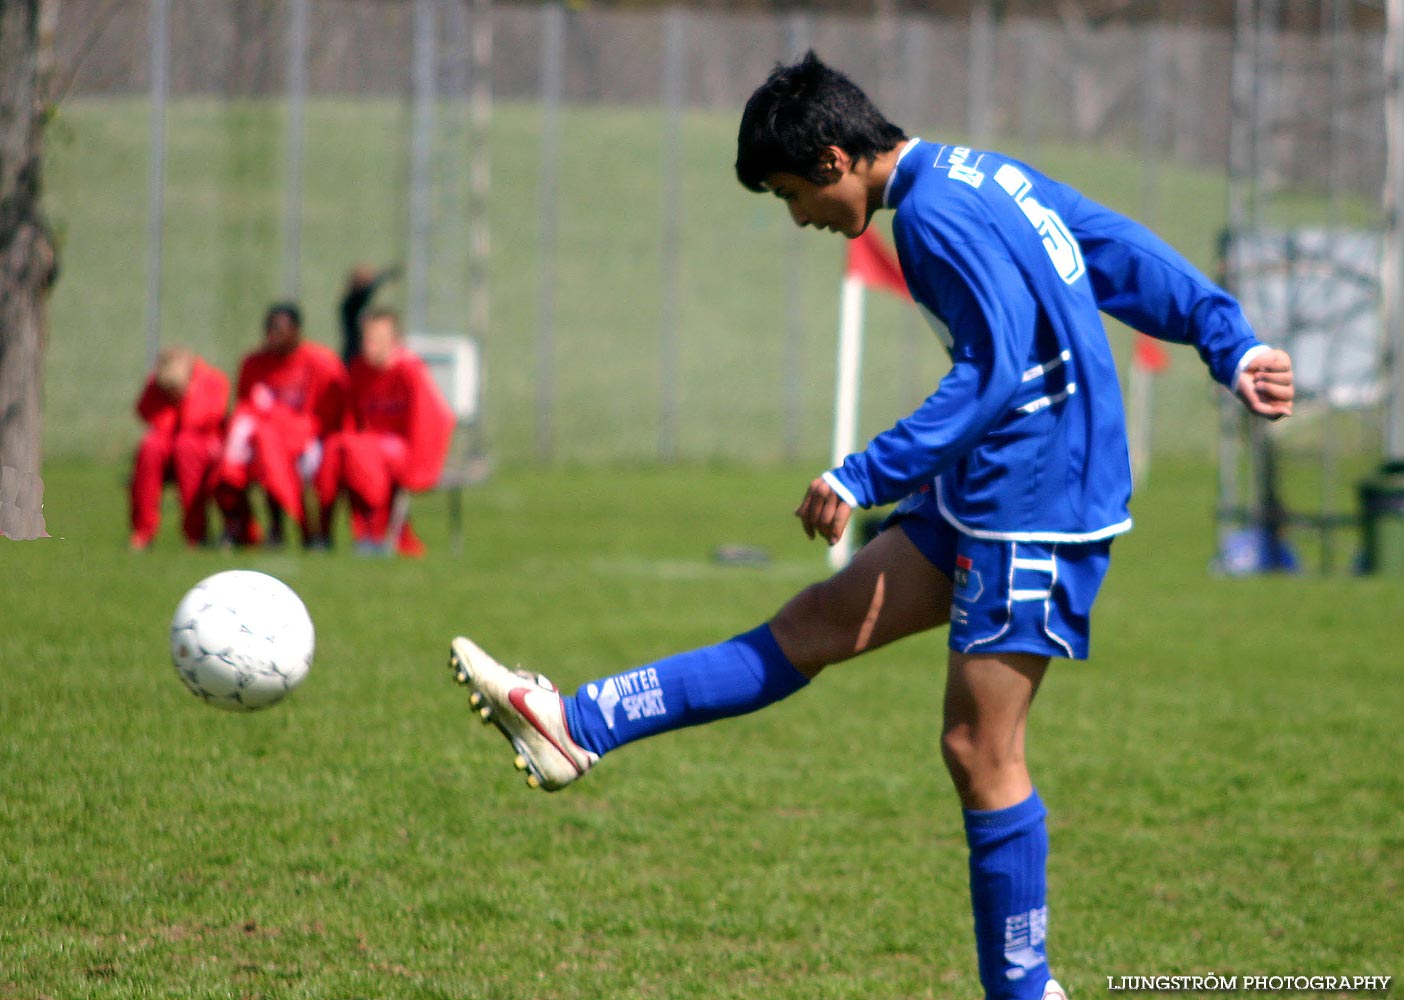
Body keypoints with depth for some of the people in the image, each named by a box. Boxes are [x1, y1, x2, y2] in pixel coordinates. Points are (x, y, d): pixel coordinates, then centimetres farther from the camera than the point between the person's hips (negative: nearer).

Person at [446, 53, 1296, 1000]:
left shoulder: (936, 214, -18)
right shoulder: (982, 174, 12)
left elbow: (996, 370, -24)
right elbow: (1127, 253, 15)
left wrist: (867, 475, -21)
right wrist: (1232, 344, 17)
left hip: (1036, 506, -10)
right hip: (987, 491, 10)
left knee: (980, 749, -4)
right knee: (818, 624, 8)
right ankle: (579, 727, 7)